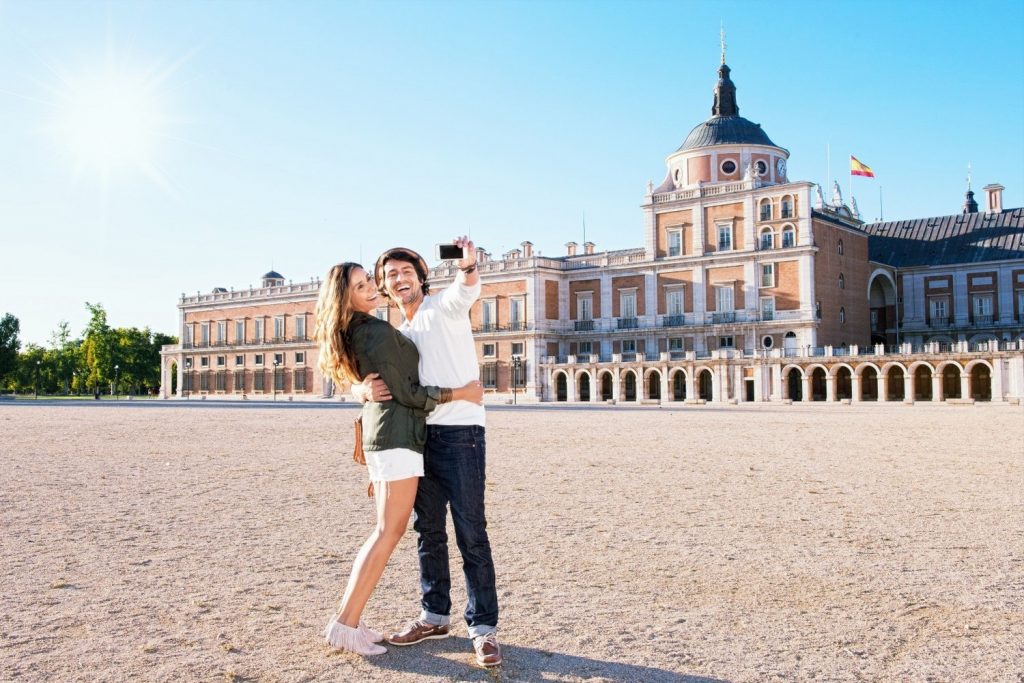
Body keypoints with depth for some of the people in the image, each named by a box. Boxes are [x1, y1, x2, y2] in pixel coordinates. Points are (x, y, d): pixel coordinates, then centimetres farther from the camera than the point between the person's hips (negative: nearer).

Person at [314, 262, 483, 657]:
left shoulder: (355, 333, 14)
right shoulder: (378, 332, -15)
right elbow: (406, 393, -14)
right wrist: (460, 394, -8)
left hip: (380, 431, 10)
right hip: (398, 434, -10)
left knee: (388, 530, 13)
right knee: (389, 532, -6)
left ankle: (350, 621, 14)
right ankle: (345, 623, -3)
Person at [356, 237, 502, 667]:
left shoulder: (444, 306, 1)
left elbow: (467, 289, -24)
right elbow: (359, 384, 11)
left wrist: (468, 266, -48)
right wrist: (367, 389, -14)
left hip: (460, 433, -7)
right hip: (419, 436, 7)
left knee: (471, 532, -5)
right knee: (428, 531, 13)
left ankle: (483, 627, 3)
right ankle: (434, 616, 26)